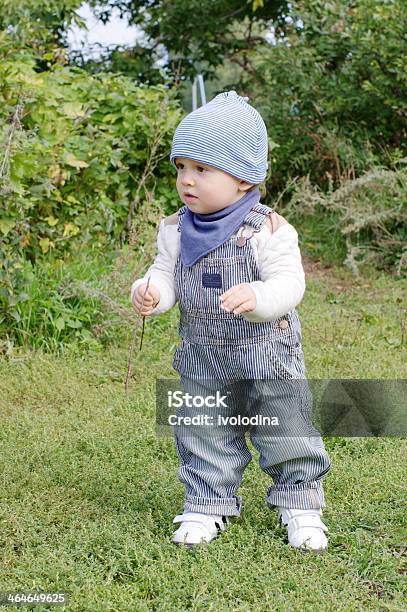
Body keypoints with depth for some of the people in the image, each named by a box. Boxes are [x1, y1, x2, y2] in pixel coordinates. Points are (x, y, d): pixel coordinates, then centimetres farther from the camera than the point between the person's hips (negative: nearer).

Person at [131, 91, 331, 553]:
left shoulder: (268, 229, -15)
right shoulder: (176, 230, -1)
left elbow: (290, 283, -19)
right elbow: (166, 275, 5)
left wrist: (256, 296, -39)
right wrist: (149, 292, -19)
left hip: (268, 354, -3)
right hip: (203, 359, 4)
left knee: (286, 434, 7)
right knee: (204, 437, 12)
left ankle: (299, 503, 26)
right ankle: (208, 505, 29)